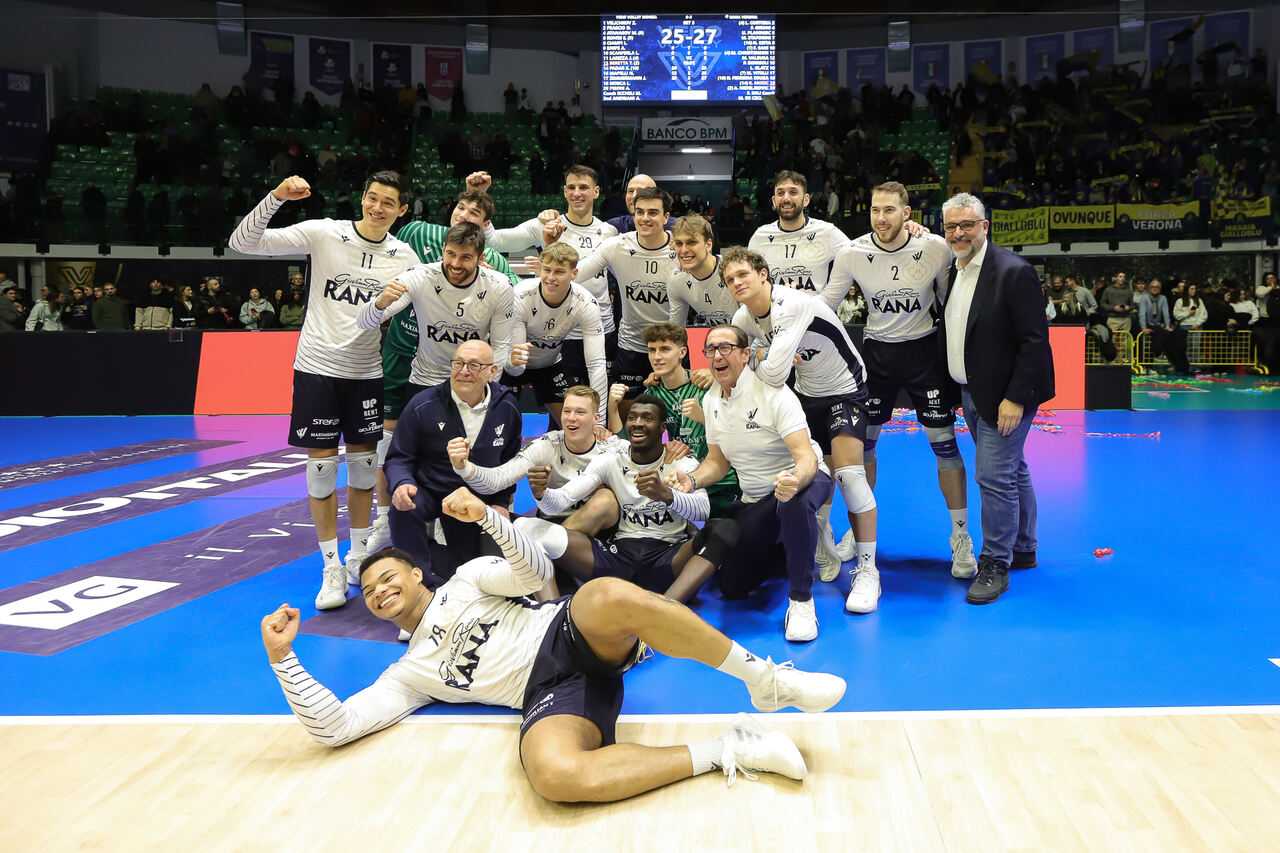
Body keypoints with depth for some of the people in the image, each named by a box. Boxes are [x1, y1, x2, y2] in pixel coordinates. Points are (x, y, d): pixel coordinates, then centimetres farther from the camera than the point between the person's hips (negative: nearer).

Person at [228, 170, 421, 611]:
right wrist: (274, 197, -25)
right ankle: (332, 568, 10)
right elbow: (242, 242, -12)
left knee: (364, 465, 9)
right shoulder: (323, 233, -7)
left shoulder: (404, 256, 2)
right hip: (318, 365, -2)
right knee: (321, 467, -1)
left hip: (367, 371, 3)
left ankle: (359, 555, 27)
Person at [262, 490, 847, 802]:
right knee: (554, 775, -38)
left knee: (611, 595, -41)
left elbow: (536, 571, 7)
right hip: (547, 693, 1)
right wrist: (282, 657, 5)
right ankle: (725, 752, -25)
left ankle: (763, 679, -27)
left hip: (570, 633, 0)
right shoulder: (409, 675, 25)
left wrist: (485, 516, -10)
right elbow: (332, 727, 14)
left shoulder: (465, 580, 25)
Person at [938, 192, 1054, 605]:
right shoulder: (949, 271, 6)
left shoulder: (1014, 272, -17)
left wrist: (1015, 398, -22)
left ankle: (995, 565, 4)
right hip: (970, 393, 8)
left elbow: (1035, 342, -20)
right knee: (1012, 471, 19)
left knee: (994, 475, -9)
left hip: (1005, 396, -8)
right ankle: (1023, 550, 33)